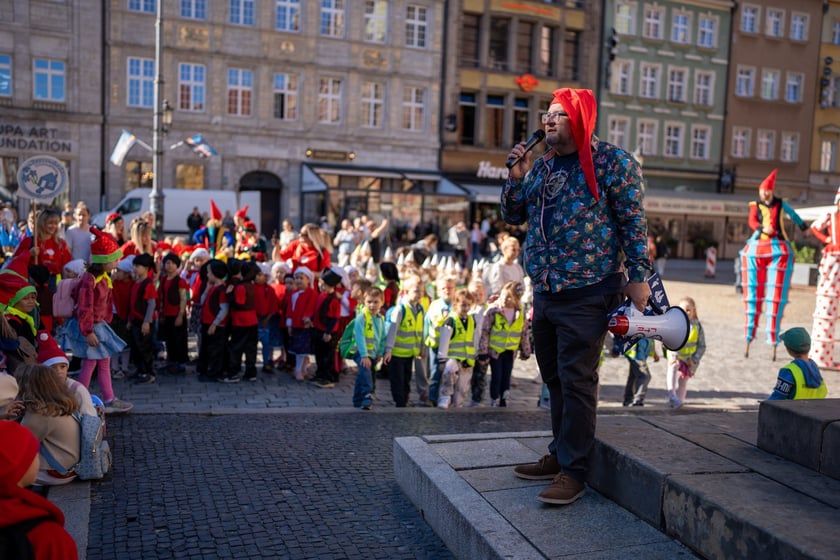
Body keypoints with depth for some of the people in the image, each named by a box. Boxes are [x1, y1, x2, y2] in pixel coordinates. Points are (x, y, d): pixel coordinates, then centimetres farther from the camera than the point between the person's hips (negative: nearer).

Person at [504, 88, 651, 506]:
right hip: (544, 293, 7)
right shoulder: (541, 165, 14)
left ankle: (573, 472, 4)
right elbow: (513, 217, 16)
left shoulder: (612, 161, -5)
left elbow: (634, 221, -8)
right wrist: (518, 177, 0)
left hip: (587, 293, -7)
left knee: (576, 382, -5)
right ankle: (560, 455, 29)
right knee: (554, 378, 15)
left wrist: (638, 277, -13)